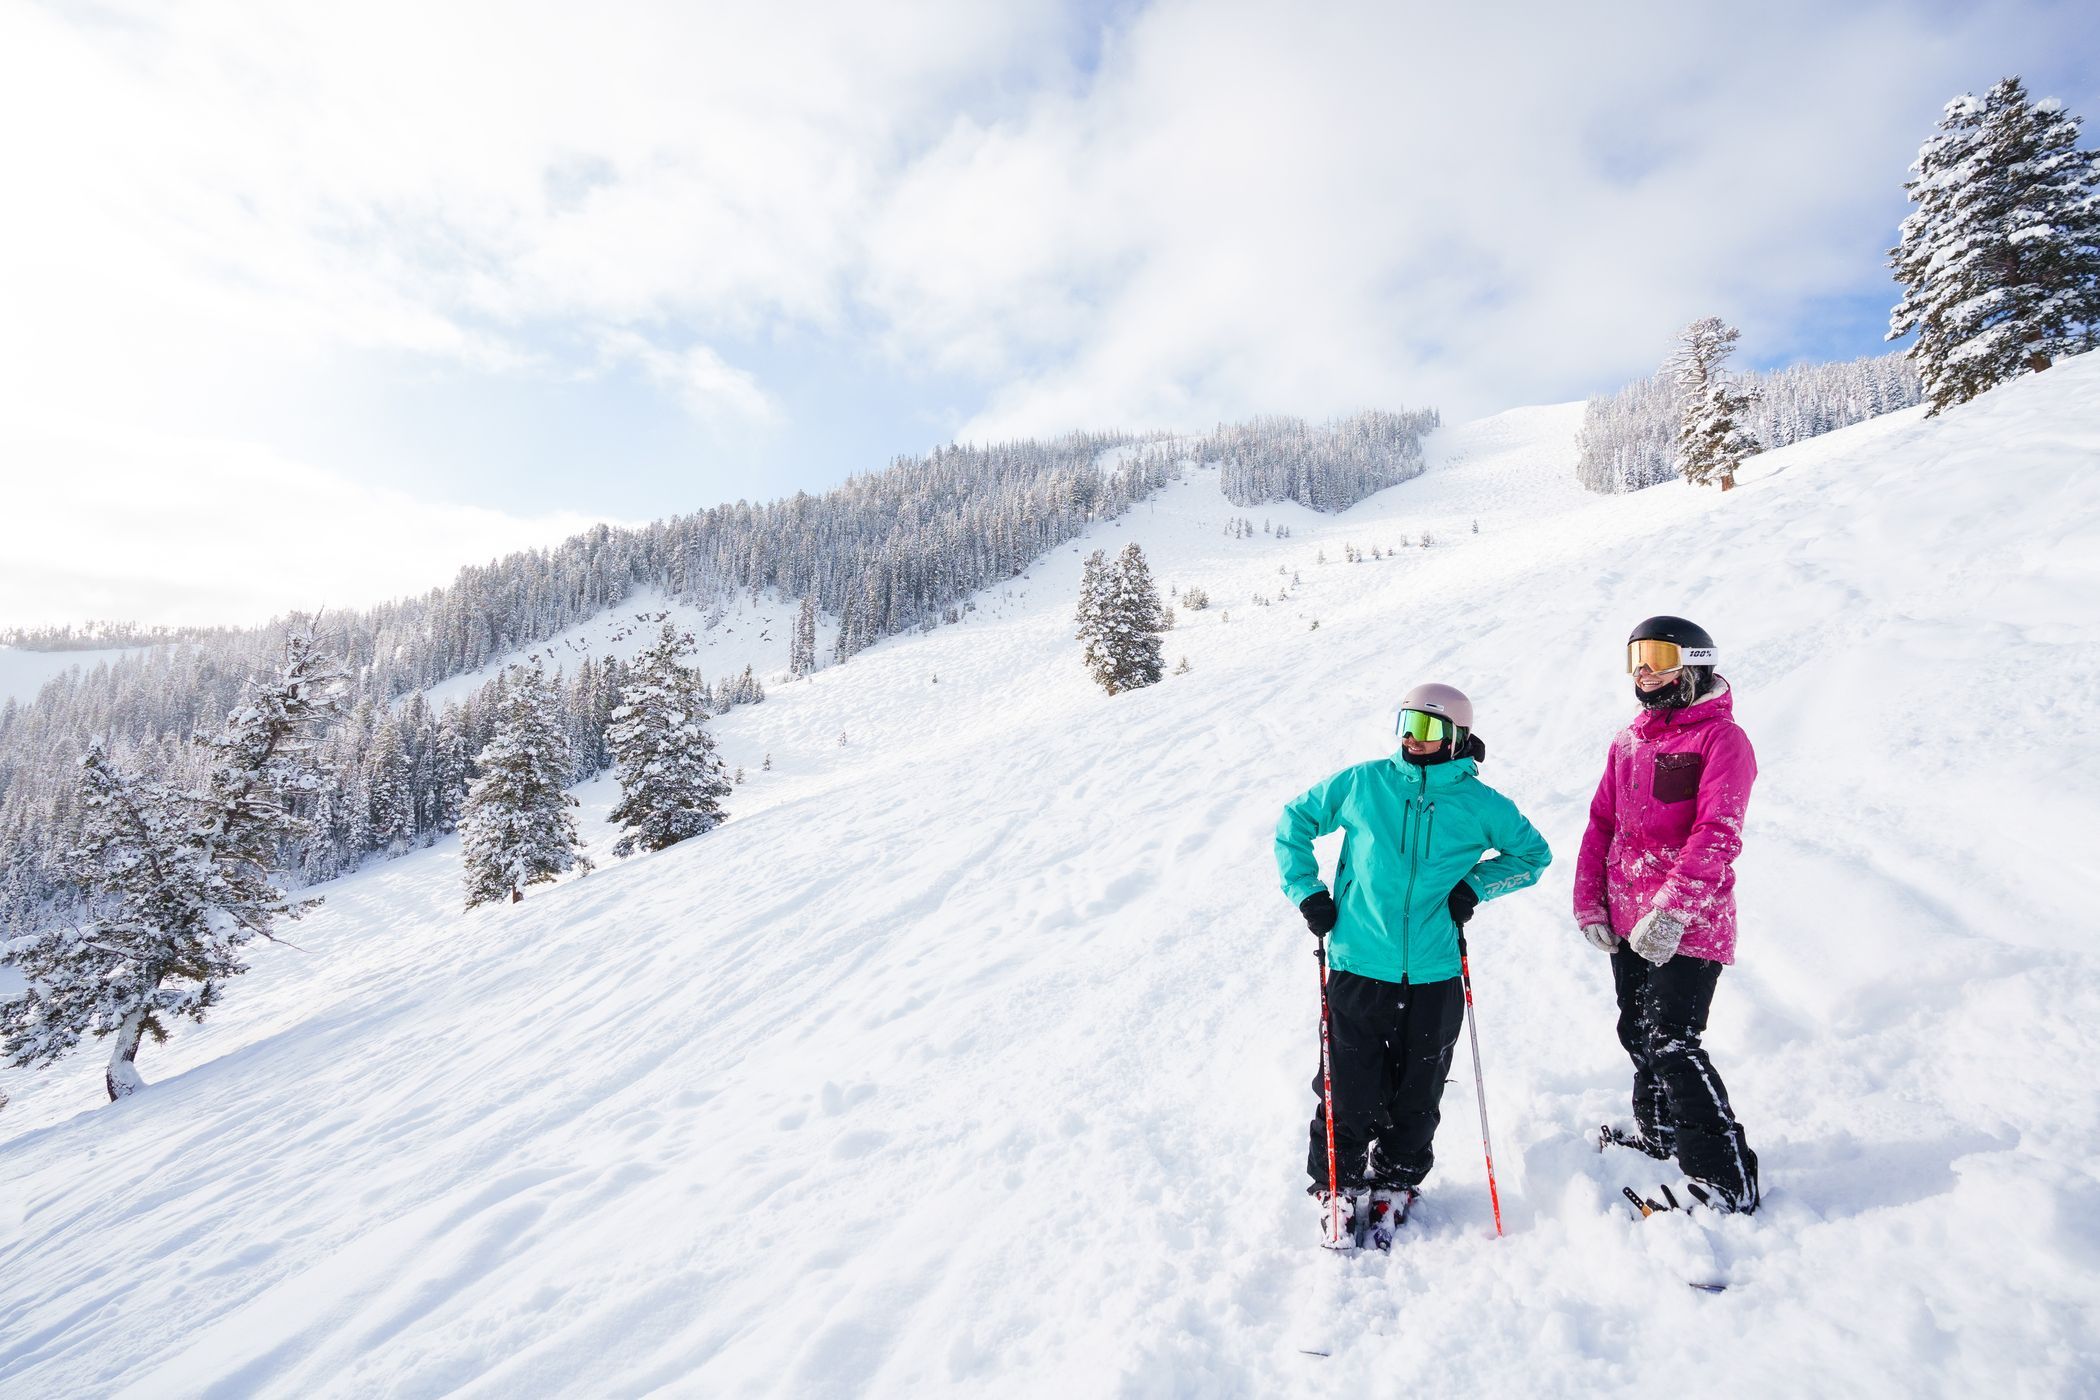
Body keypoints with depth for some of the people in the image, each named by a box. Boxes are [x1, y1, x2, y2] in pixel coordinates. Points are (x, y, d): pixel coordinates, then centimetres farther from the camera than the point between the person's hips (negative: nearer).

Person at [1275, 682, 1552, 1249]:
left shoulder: (1480, 803, -1)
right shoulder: (1362, 783, -3)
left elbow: (1533, 853, 15)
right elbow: (1295, 819, 10)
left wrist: (1475, 885, 0)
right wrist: (1306, 890, 1)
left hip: (1433, 975, 1)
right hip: (1358, 967, -1)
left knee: (1416, 1094, 13)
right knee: (1350, 1090, 3)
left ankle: (1394, 1184, 35)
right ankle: (1336, 1185, 25)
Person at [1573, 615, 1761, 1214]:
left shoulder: (1721, 738, -8)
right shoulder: (1629, 742, 14)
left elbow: (1716, 834, -20)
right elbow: (1602, 824, 16)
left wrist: (1672, 908, -29)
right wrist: (1589, 902, 9)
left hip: (1689, 924, -7)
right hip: (1628, 920, 7)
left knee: (1671, 1044, -11)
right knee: (1637, 1032, 18)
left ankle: (1727, 1180, 1)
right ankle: (1658, 1131, 39)